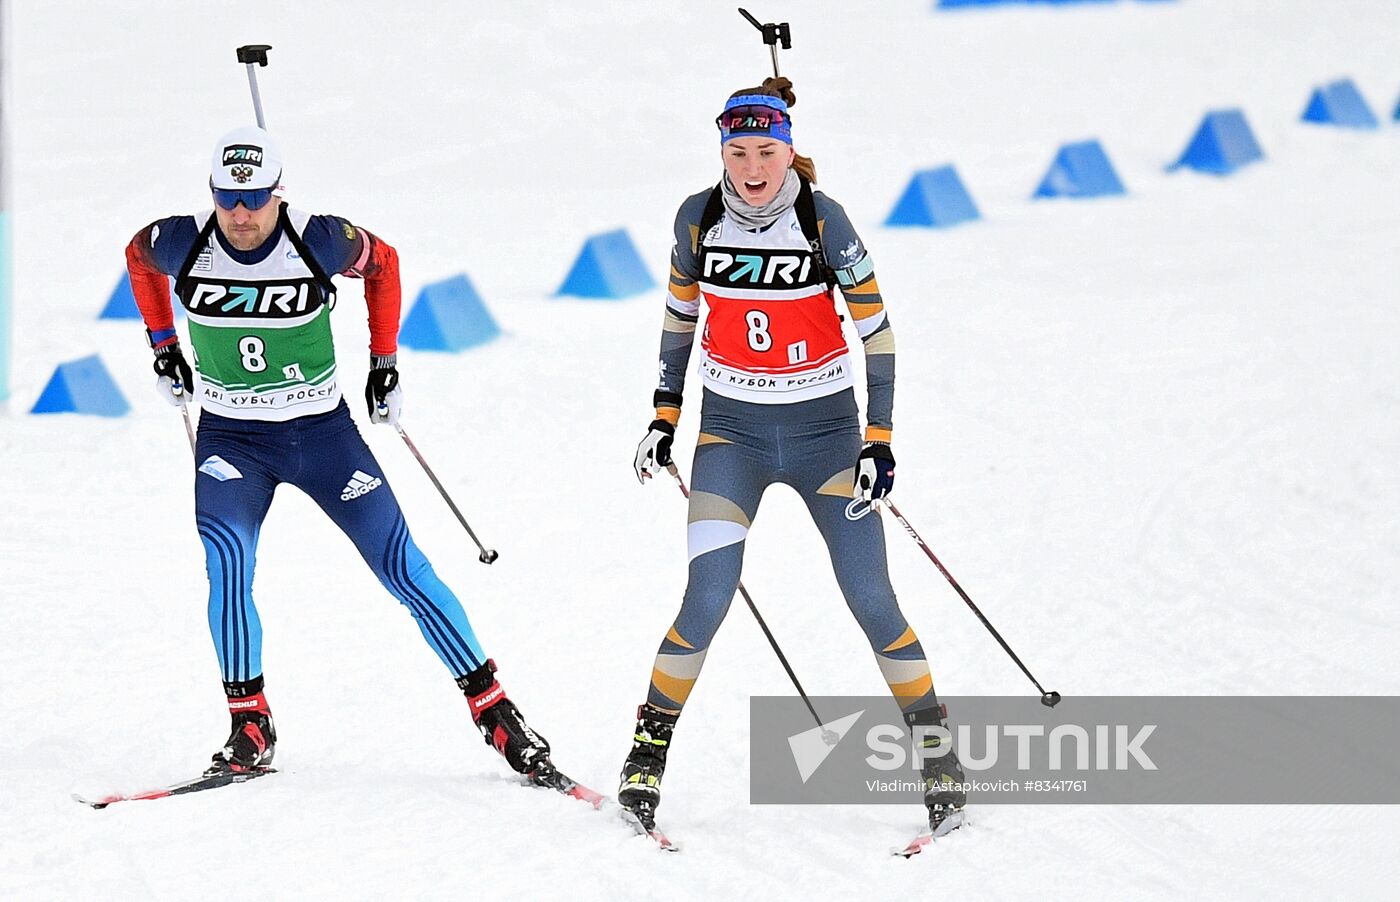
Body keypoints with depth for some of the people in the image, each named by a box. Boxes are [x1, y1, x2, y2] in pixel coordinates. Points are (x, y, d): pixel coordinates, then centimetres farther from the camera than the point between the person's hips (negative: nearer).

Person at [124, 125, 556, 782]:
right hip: (230, 438, 1)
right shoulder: (180, 245, -14)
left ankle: (494, 711, 5)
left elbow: (383, 263, 5)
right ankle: (249, 725, -12)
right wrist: (163, 345, 12)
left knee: (404, 572, -4)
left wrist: (385, 361, 5)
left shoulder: (319, 242, -17)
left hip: (322, 432, 0)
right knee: (226, 561, -25)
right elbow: (137, 257, 11)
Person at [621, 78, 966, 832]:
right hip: (732, 429, 1)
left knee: (872, 601, -6)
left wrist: (879, 441, -12)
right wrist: (664, 415, 11)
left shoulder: (822, 220, -13)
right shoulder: (699, 218, -6)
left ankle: (937, 754, 8)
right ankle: (648, 752, 3)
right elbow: (679, 312, 11)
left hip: (824, 427, -1)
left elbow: (876, 330, -8)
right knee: (707, 601, -13)